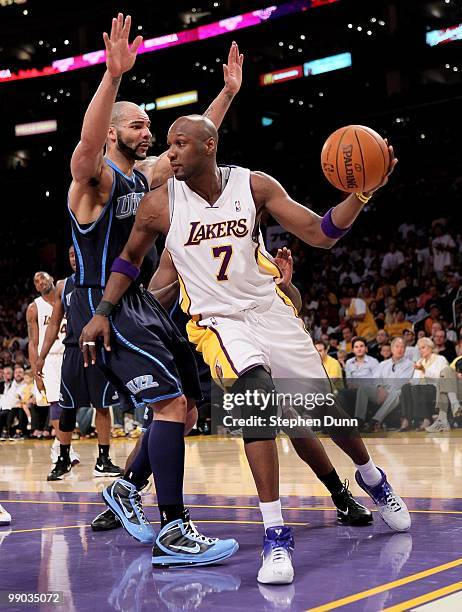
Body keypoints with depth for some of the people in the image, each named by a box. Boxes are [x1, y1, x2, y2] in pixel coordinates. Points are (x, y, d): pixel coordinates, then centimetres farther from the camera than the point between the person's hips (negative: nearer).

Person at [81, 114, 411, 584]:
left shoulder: (254, 185, -9)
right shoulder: (160, 203, -9)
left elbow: (319, 234, -10)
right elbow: (129, 258, 8)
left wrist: (362, 194, -25)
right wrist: (103, 312, -2)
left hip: (271, 310, 2)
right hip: (217, 320, -2)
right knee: (257, 389, -33)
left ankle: (371, 479, 43)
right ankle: (275, 535, -29)